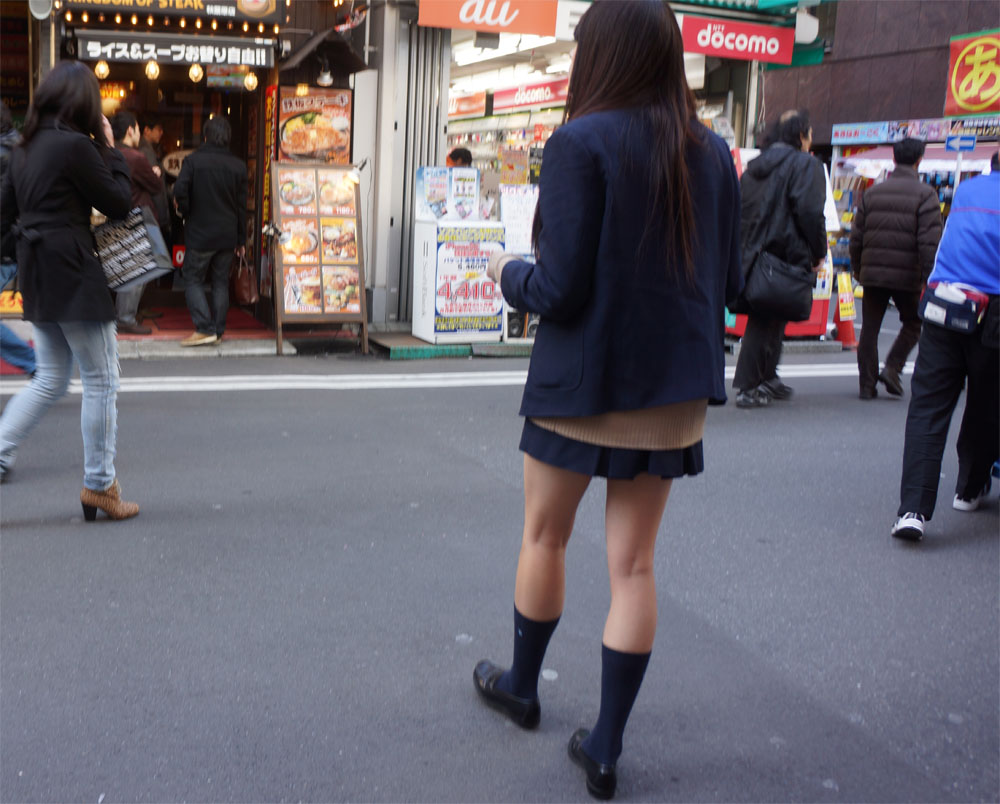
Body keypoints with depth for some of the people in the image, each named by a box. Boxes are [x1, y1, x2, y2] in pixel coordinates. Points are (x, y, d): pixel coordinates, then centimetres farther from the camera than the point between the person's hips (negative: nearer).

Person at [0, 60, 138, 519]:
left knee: (51, 379, 18)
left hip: (37, 275, 9)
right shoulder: (76, 146, -14)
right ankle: (99, 485, 8)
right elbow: (119, 203, -6)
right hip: (72, 274, -9)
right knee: (101, 380, 2)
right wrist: (110, 150, 1)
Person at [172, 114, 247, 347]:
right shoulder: (238, 166, 3)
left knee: (192, 279, 5)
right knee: (221, 282, 11)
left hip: (200, 233, -4)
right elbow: (242, 205, 7)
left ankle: (204, 328, -7)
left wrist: (186, 213, 2)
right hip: (228, 235, 4)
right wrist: (241, 239, 13)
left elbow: (180, 191, -18)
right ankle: (218, 331, 12)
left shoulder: (193, 160, -8)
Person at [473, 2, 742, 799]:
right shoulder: (712, 152, 3)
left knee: (544, 537, 17)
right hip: (676, 388, 5)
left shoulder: (581, 142, -14)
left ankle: (522, 685, 36)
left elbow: (559, 290, -18)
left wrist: (508, 271, 3)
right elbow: (729, 280, 8)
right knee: (634, 562, 9)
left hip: (585, 381, -4)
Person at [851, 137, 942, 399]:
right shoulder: (924, 194, -6)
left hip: (873, 272, 3)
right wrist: (929, 277, -10)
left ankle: (867, 384, 8)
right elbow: (930, 241, -13)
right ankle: (892, 368, 1)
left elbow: (856, 236, 10)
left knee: (870, 329, 9)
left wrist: (857, 268, 21)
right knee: (913, 324, 16)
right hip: (907, 276, -3)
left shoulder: (872, 192, 8)